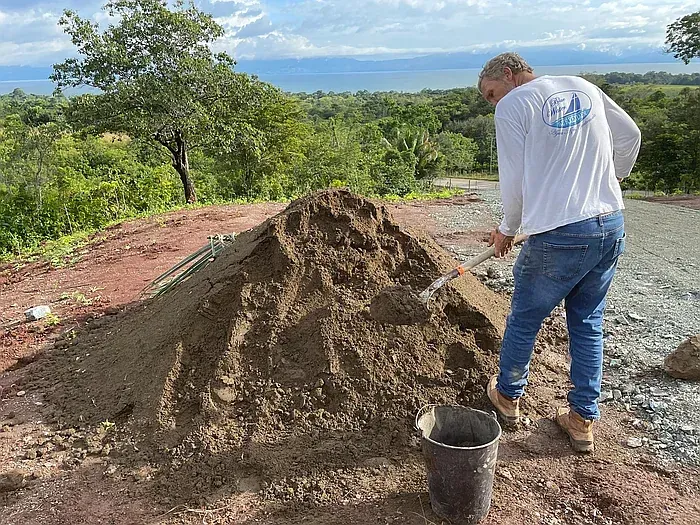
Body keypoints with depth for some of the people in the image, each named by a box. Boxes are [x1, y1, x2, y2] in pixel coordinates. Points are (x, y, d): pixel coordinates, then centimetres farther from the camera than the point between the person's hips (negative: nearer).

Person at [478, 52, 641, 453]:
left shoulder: (513, 105, -5)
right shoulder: (585, 87, 13)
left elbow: (515, 180, -7)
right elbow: (630, 136, 20)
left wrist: (508, 230, 9)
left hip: (558, 236, -6)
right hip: (612, 226, 6)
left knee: (524, 320, 14)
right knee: (588, 323, 18)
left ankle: (508, 396, 34)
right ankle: (583, 419, 26)